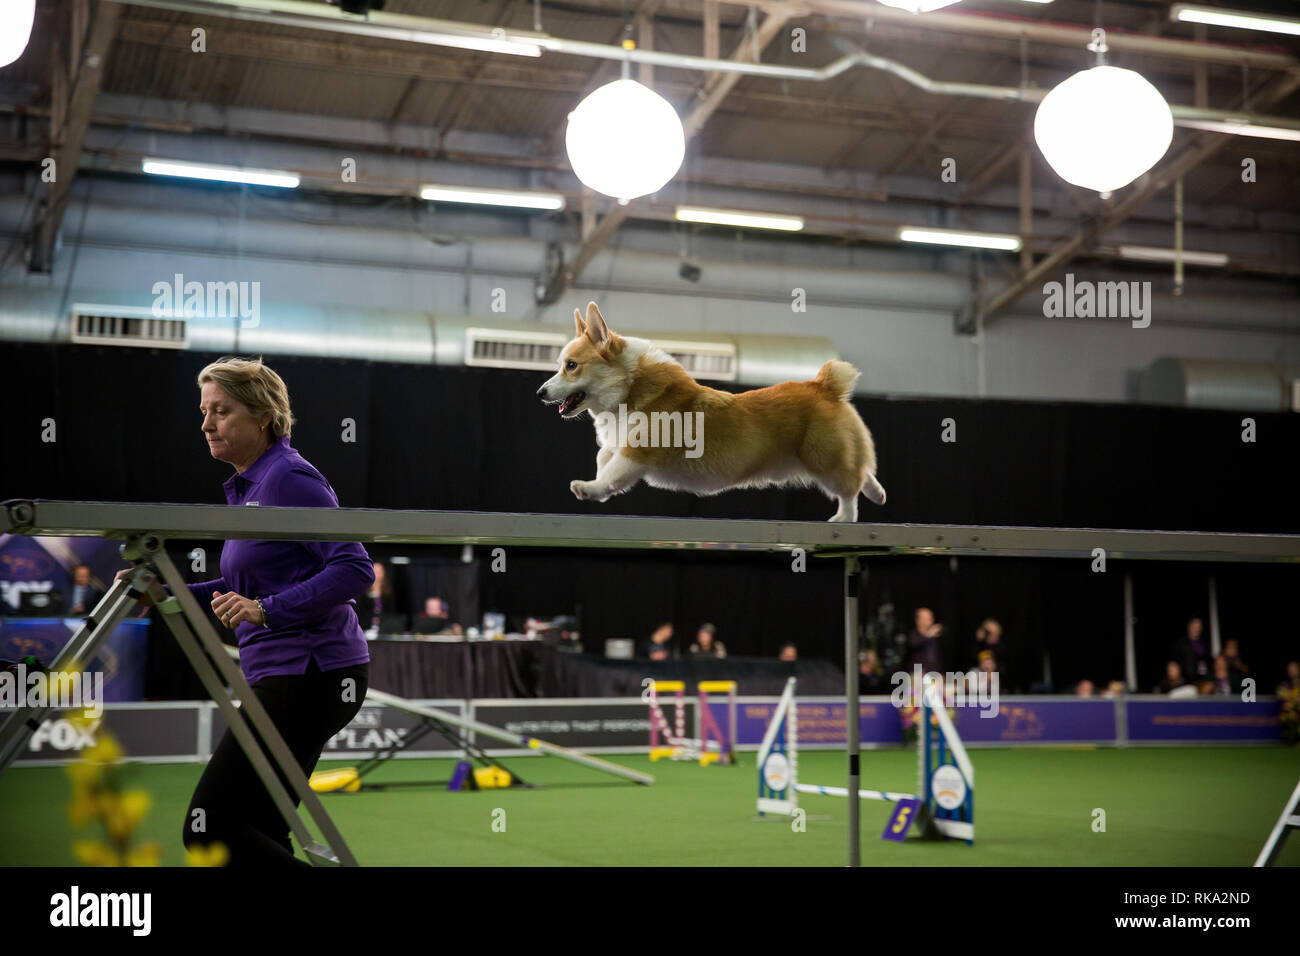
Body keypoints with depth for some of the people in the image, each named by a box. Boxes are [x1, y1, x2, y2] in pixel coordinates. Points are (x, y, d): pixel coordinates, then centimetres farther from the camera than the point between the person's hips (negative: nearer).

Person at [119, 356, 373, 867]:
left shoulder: (290, 479, -12)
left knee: (210, 828, -11)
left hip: (309, 675, -10)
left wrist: (267, 610, -26)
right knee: (257, 835, 11)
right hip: (279, 676, 10)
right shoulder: (245, 487, 17)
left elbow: (355, 569, -20)